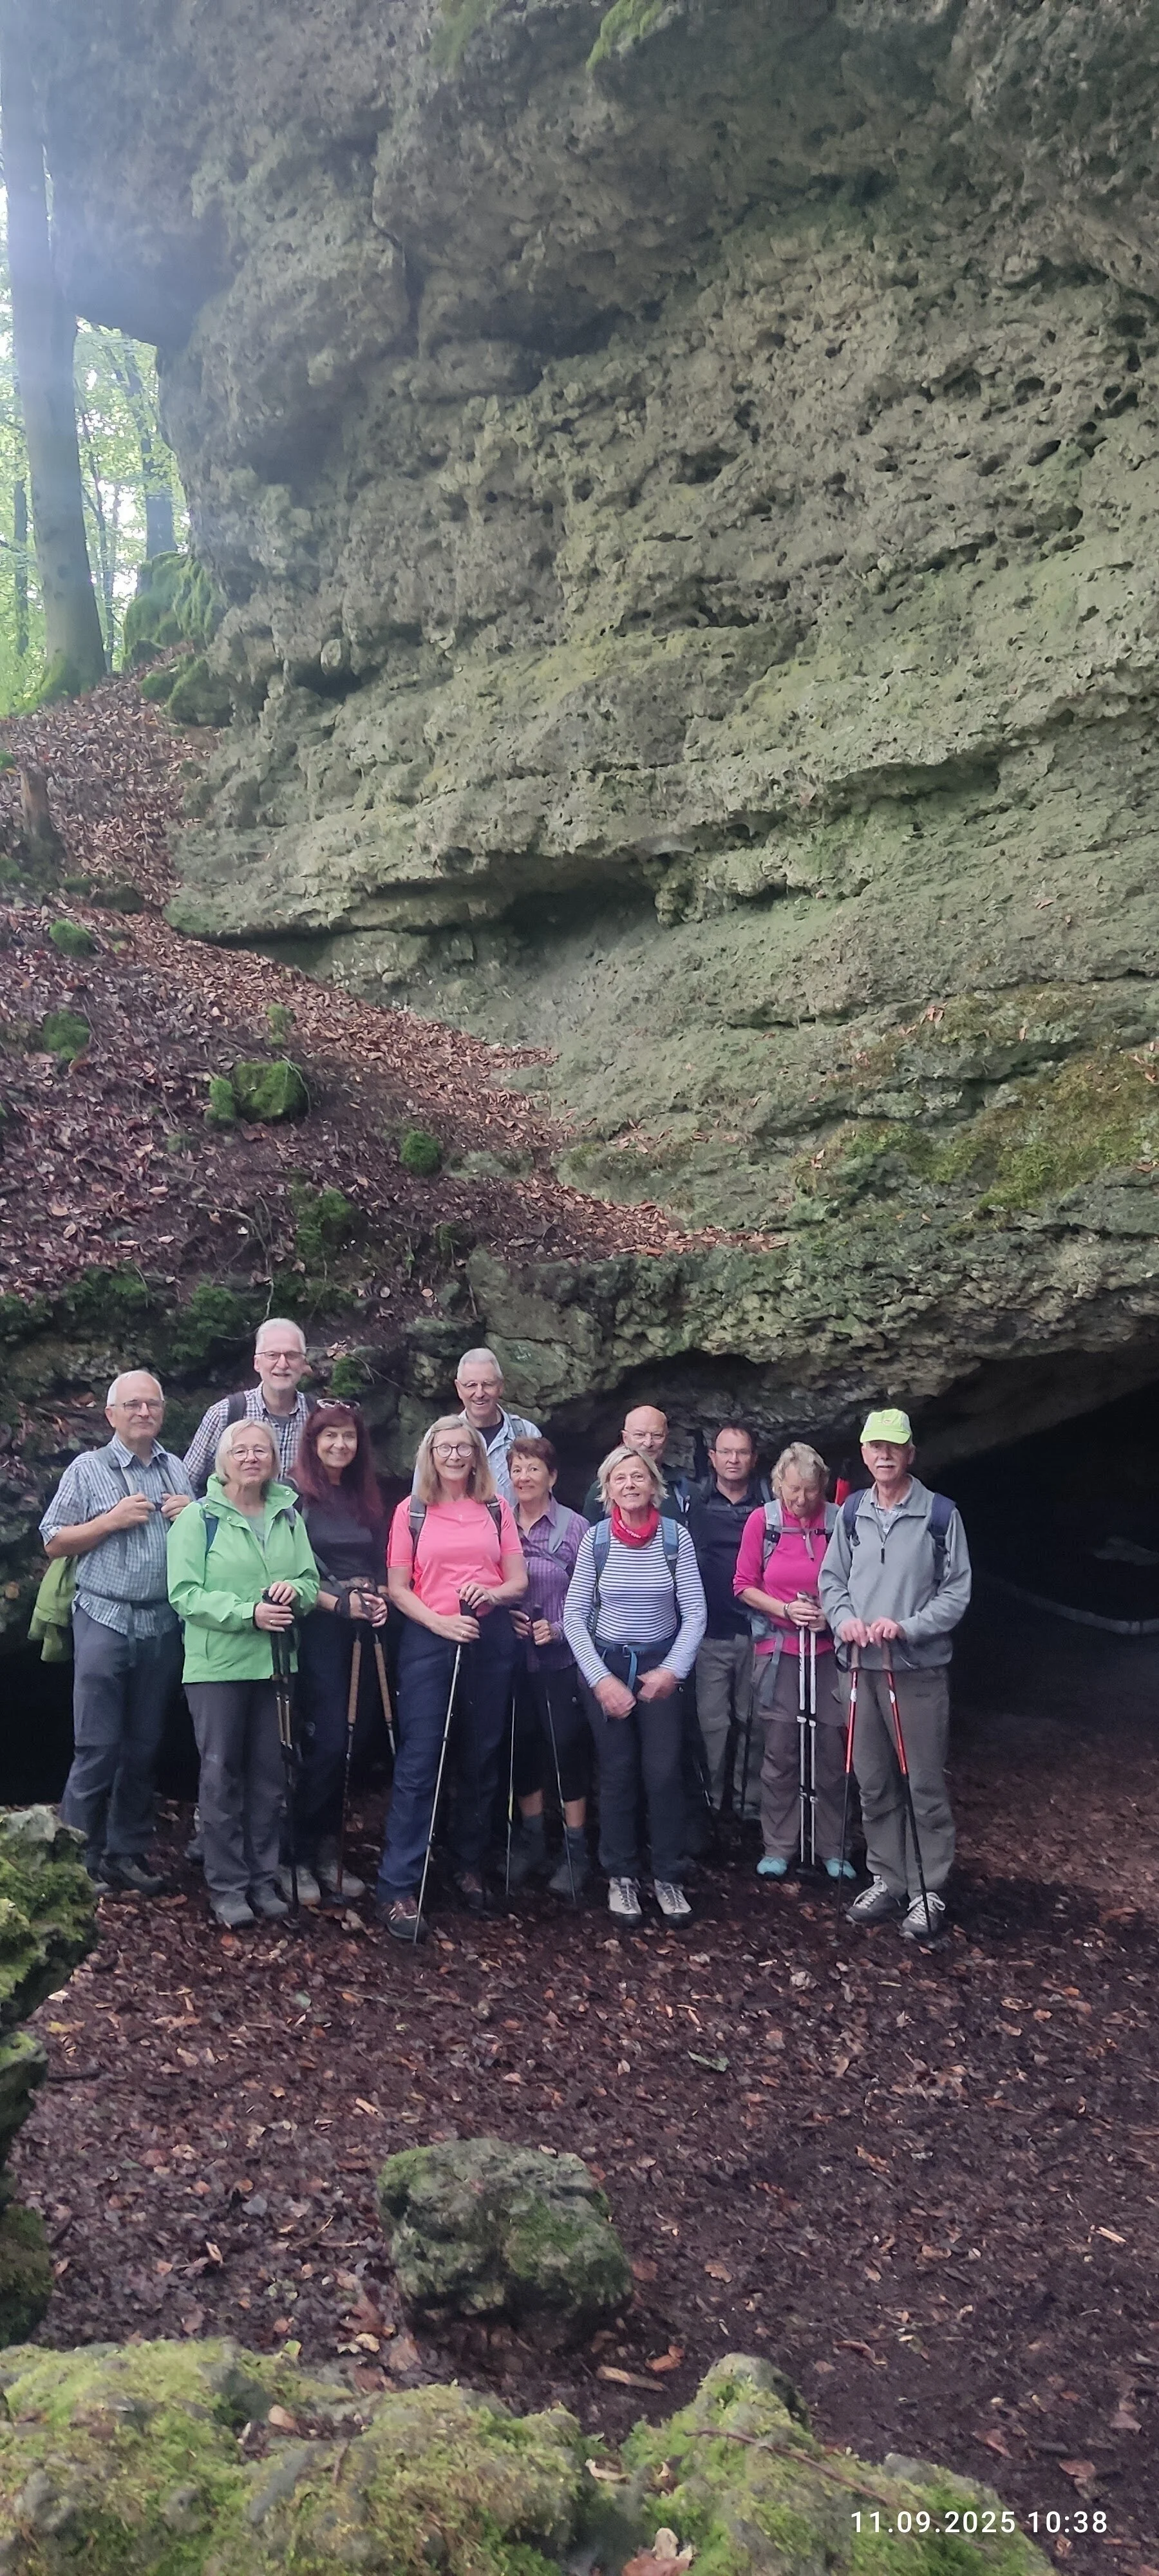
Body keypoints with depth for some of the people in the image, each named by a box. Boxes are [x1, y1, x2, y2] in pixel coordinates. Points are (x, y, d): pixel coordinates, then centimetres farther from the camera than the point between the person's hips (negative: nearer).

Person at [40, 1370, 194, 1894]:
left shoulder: (178, 1472, 11)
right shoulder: (88, 1469, -1)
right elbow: (54, 1542, -2)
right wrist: (112, 1520, -13)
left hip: (162, 1626, 4)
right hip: (105, 1621, -4)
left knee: (145, 1748, 10)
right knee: (98, 1748, -2)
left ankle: (127, 1852, 20)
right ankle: (77, 1859, 9)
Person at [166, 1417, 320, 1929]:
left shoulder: (289, 1516, 9)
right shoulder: (199, 1518, -5)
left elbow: (311, 1582, 8)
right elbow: (186, 1595, -13)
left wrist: (295, 1591, -15)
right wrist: (248, 1613, -23)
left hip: (276, 1664, 4)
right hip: (217, 1666, -4)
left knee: (270, 1775, 10)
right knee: (221, 1775, 1)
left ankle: (264, 1880, 21)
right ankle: (227, 1886, 11)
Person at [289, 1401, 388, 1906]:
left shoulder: (366, 1498, 14)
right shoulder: (297, 1495, -5)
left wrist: (379, 1599, -3)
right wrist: (339, 1603, -17)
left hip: (362, 1632, 6)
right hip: (320, 1630, -6)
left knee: (345, 1746, 8)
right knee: (326, 1743, -9)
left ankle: (327, 1851, 18)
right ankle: (296, 1857, 2)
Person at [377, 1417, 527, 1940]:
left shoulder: (496, 1508, 9)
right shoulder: (411, 1511, 3)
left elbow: (519, 1582, 7)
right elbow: (397, 1589, 0)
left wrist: (492, 1592, -14)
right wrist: (440, 1622, -15)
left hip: (491, 1640, 3)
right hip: (429, 1640, -3)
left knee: (481, 1759, 10)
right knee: (418, 1763, -7)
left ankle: (469, 1867, 26)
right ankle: (397, 1890, -6)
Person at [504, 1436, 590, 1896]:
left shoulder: (575, 1528, -6)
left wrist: (558, 1628, -17)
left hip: (561, 1657, -3)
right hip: (512, 1656, 3)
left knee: (567, 1746, 1)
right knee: (521, 1746, 11)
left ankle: (575, 1849, 13)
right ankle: (532, 1838, 27)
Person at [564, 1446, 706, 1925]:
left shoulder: (676, 1536, -7)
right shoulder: (596, 1539, -7)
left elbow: (694, 1612, -4)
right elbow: (574, 1616, -4)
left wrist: (673, 1670, -12)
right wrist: (600, 1679, -10)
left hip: (661, 1665, 0)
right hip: (606, 1663, 0)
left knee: (664, 1772, -4)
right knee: (617, 1773, 4)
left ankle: (668, 1877, 10)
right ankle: (621, 1876, 17)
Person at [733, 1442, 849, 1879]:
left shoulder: (838, 1521, -5)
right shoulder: (762, 1521, -4)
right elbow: (744, 1585, 2)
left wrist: (831, 1614, -13)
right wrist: (786, 1609, -12)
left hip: (828, 1650, 0)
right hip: (777, 1651, 0)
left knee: (832, 1754, 4)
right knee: (779, 1755, 3)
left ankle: (832, 1848, 18)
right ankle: (778, 1848, 16)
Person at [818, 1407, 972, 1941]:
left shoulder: (940, 1514, -5)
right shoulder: (851, 1512, 8)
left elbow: (957, 1591, -6)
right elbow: (832, 1578, 13)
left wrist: (907, 1626, -17)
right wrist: (844, 1619, -7)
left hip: (918, 1668, -4)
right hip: (860, 1666, 4)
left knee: (926, 1785, 0)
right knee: (873, 1784, 11)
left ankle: (929, 1890, 9)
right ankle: (887, 1880, 23)